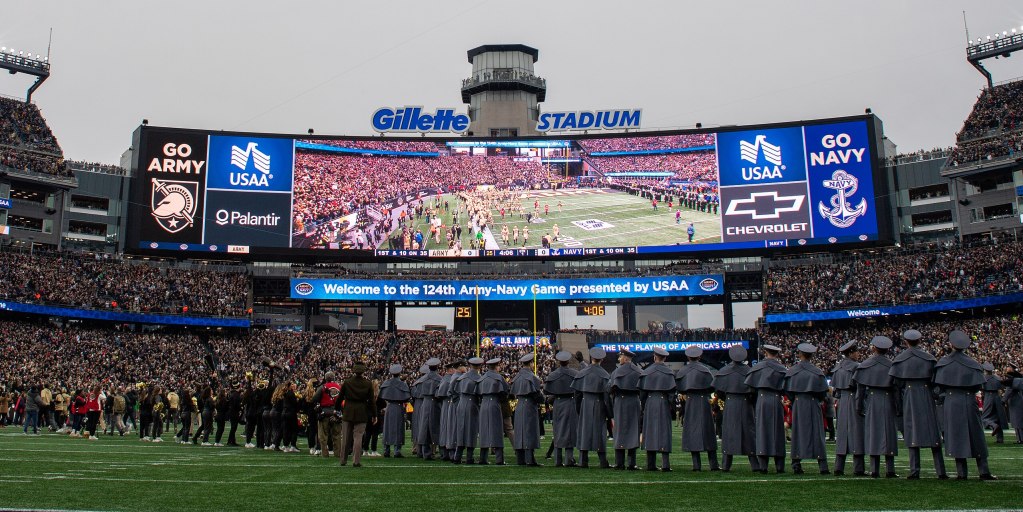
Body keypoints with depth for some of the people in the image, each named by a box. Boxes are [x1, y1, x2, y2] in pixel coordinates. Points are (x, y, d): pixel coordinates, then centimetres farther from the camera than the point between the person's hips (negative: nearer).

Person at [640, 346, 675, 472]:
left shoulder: (646, 372, 2)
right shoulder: (669, 372, -3)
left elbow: (642, 391, 3)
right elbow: (672, 392, -6)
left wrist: (644, 407, 12)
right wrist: (672, 407, 2)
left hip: (650, 404, 1)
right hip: (664, 404, -1)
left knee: (650, 432, 7)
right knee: (664, 431, 1)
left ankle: (651, 465, 8)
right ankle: (665, 464, -6)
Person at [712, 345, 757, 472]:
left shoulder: (724, 371, -3)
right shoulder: (749, 371, -5)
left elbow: (718, 389, 0)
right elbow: (754, 390, -7)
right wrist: (752, 401, 10)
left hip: (730, 405, 0)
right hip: (745, 405, 0)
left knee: (728, 433, 5)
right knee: (748, 432, 5)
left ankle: (726, 465, 5)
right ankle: (755, 465, 5)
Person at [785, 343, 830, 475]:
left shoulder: (792, 371, -1)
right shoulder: (817, 372, -4)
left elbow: (788, 391, 1)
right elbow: (822, 392, -1)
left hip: (797, 404, 1)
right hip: (813, 404, -1)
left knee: (798, 433, 7)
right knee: (817, 433, 2)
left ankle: (796, 464, 5)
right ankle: (823, 466, 0)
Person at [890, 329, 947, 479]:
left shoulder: (899, 359, 0)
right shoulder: (928, 358, 1)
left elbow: (897, 383, 1)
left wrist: (901, 398, 11)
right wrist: (935, 397, 14)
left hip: (909, 397, -1)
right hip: (926, 396, 1)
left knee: (912, 432, 1)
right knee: (932, 431, 5)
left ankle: (914, 471, -3)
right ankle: (940, 471, 4)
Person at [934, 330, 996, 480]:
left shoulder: (943, 362, -3)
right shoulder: (971, 363, -4)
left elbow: (939, 385, -1)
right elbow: (977, 386, -1)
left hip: (951, 403, 0)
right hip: (969, 402, 0)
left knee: (956, 437, 3)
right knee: (976, 437, 8)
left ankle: (961, 472, 1)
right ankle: (984, 471, 7)